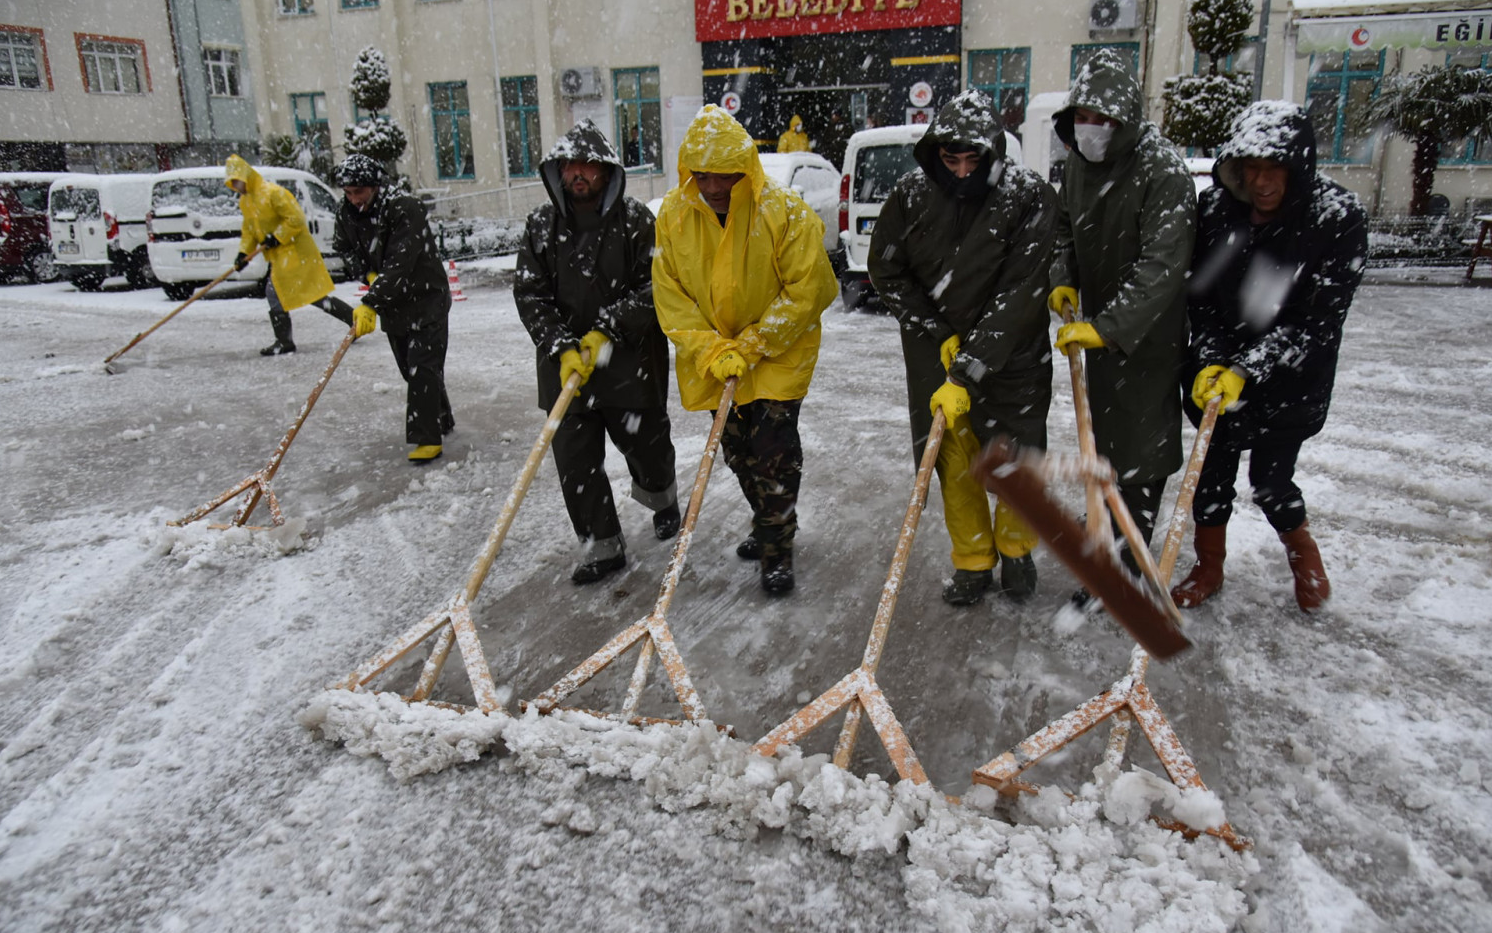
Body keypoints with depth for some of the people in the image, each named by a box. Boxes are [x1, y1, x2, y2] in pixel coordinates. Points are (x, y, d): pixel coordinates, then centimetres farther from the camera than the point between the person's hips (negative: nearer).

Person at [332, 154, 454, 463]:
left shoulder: (406, 209, -25)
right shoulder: (347, 214, -3)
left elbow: (399, 265, -33)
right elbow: (344, 247, 16)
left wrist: (370, 304, -39)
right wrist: (367, 272, -4)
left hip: (426, 299, -7)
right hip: (391, 304, 7)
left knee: (422, 367, -12)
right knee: (411, 370, 12)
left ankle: (427, 438, -10)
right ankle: (441, 420, 29)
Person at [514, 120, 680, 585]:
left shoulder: (636, 220, -6)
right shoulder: (542, 224, 3)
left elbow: (655, 287, -10)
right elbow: (530, 294, -1)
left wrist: (608, 330, -17)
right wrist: (561, 347, -14)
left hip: (631, 360, -2)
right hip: (565, 365, 3)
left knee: (645, 443, 13)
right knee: (574, 459, 2)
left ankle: (662, 499, 47)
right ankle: (602, 547, 18)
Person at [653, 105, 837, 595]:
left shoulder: (785, 212, -19)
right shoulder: (674, 214, -8)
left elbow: (807, 290, -18)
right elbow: (669, 292, -5)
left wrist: (750, 347, -19)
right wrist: (708, 348, -18)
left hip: (779, 354, -4)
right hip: (712, 355, 5)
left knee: (774, 449, -8)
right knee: (738, 448, 16)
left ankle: (777, 551, 8)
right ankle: (767, 525, 38)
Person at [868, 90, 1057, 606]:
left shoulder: (1029, 196, -20)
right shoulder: (912, 194, -11)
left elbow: (1018, 296, -24)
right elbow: (886, 271, -1)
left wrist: (966, 373, -29)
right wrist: (940, 333, -9)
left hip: (1011, 354, -2)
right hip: (936, 348, 2)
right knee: (954, 458, 6)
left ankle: (1016, 549, 33)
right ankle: (973, 562, 26)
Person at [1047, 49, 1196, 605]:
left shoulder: (1163, 170, -23)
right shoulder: (1080, 162, 2)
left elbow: (1161, 266, -29)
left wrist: (1108, 327, -33)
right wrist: (1062, 279, 0)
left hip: (1149, 329, -8)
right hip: (1098, 321, 8)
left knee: (1142, 438, -3)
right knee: (1103, 422, 21)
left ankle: (1124, 563, 5)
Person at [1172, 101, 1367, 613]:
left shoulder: (1339, 216, -18)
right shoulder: (1216, 206, -9)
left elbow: (1317, 320, -19)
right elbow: (1199, 294, -3)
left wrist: (1247, 370, -25)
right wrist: (1210, 361, -15)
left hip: (1291, 379, -3)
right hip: (1217, 368, 3)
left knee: (1269, 480, 2)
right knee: (1212, 468, 9)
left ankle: (1303, 551, 34)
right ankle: (1209, 566, 30)